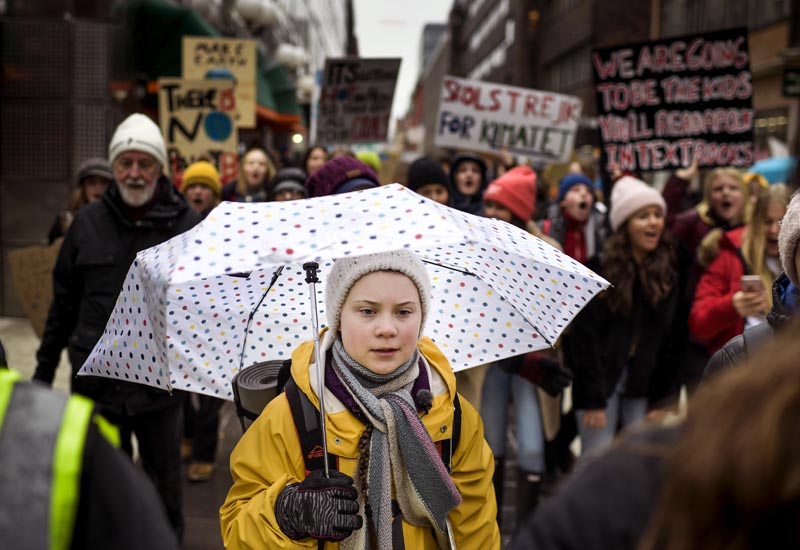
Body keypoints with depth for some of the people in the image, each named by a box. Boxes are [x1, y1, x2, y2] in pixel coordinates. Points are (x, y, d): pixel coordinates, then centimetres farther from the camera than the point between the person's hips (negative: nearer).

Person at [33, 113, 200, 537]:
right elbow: (64, 302, 10)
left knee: (163, 481, 14)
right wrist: (45, 365, 12)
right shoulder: (87, 224, 3)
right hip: (97, 380, 2)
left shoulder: (187, 224, -4)